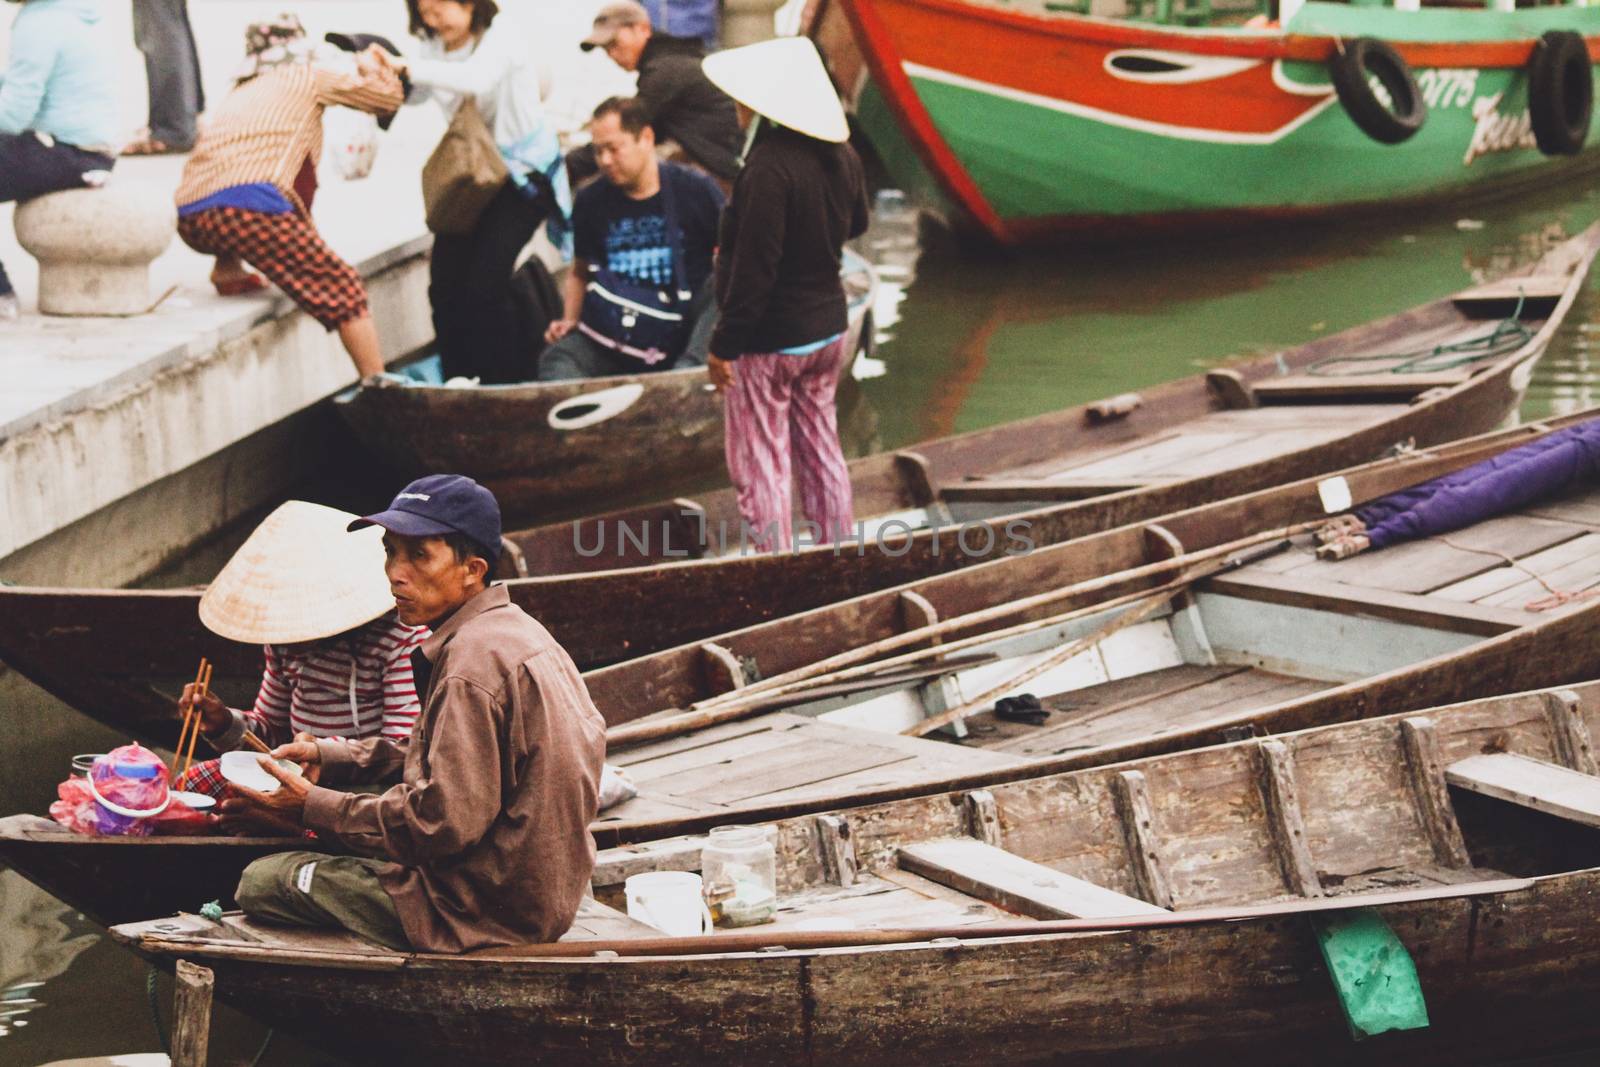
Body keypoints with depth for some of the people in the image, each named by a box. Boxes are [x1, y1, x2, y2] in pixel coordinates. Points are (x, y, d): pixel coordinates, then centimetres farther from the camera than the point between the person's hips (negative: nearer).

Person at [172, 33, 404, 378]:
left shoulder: (245, 90, 35)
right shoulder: (309, 77, 15)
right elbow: (391, 97, 21)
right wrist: (372, 65, 39)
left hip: (189, 220, 7)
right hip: (247, 204, -7)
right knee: (342, 290, 5)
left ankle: (228, 270, 19)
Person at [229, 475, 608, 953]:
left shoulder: (472, 664, -22)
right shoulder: (515, 629, 11)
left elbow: (446, 824, -25)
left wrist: (313, 807, -16)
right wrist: (330, 756, 12)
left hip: (487, 909, -11)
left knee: (260, 881, -2)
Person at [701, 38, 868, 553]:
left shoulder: (768, 167, -26)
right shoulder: (841, 156, 1)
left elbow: (753, 268, -25)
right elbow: (856, 223, 21)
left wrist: (724, 345, -17)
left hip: (768, 341, -8)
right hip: (828, 331, 8)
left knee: (760, 467, 2)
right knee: (821, 453, 19)